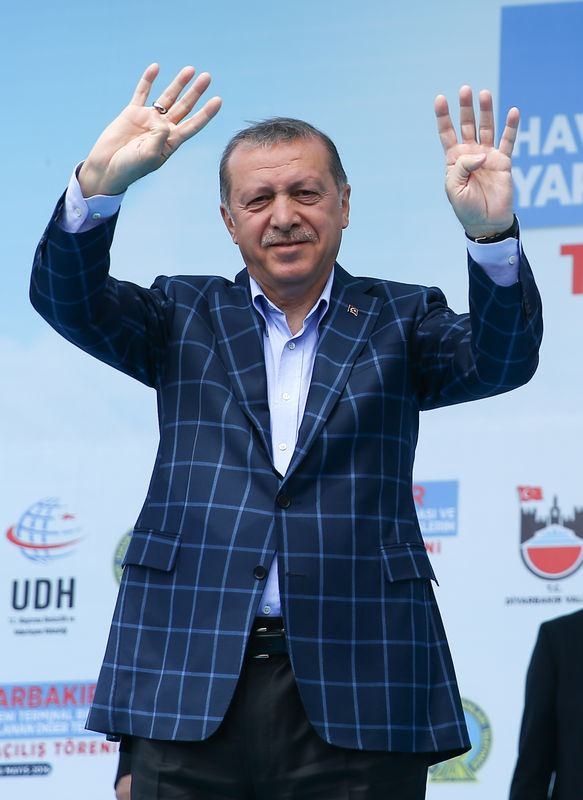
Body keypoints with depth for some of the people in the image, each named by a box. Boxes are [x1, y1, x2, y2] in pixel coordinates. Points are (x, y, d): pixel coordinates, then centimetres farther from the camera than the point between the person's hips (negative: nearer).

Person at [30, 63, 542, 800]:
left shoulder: (398, 321, 12)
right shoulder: (186, 319, 15)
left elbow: (503, 361, -5)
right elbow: (65, 297, 0)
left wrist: (490, 234, -25)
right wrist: (98, 183, -20)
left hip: (358, 691, -1)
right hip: (190, 682, 1)